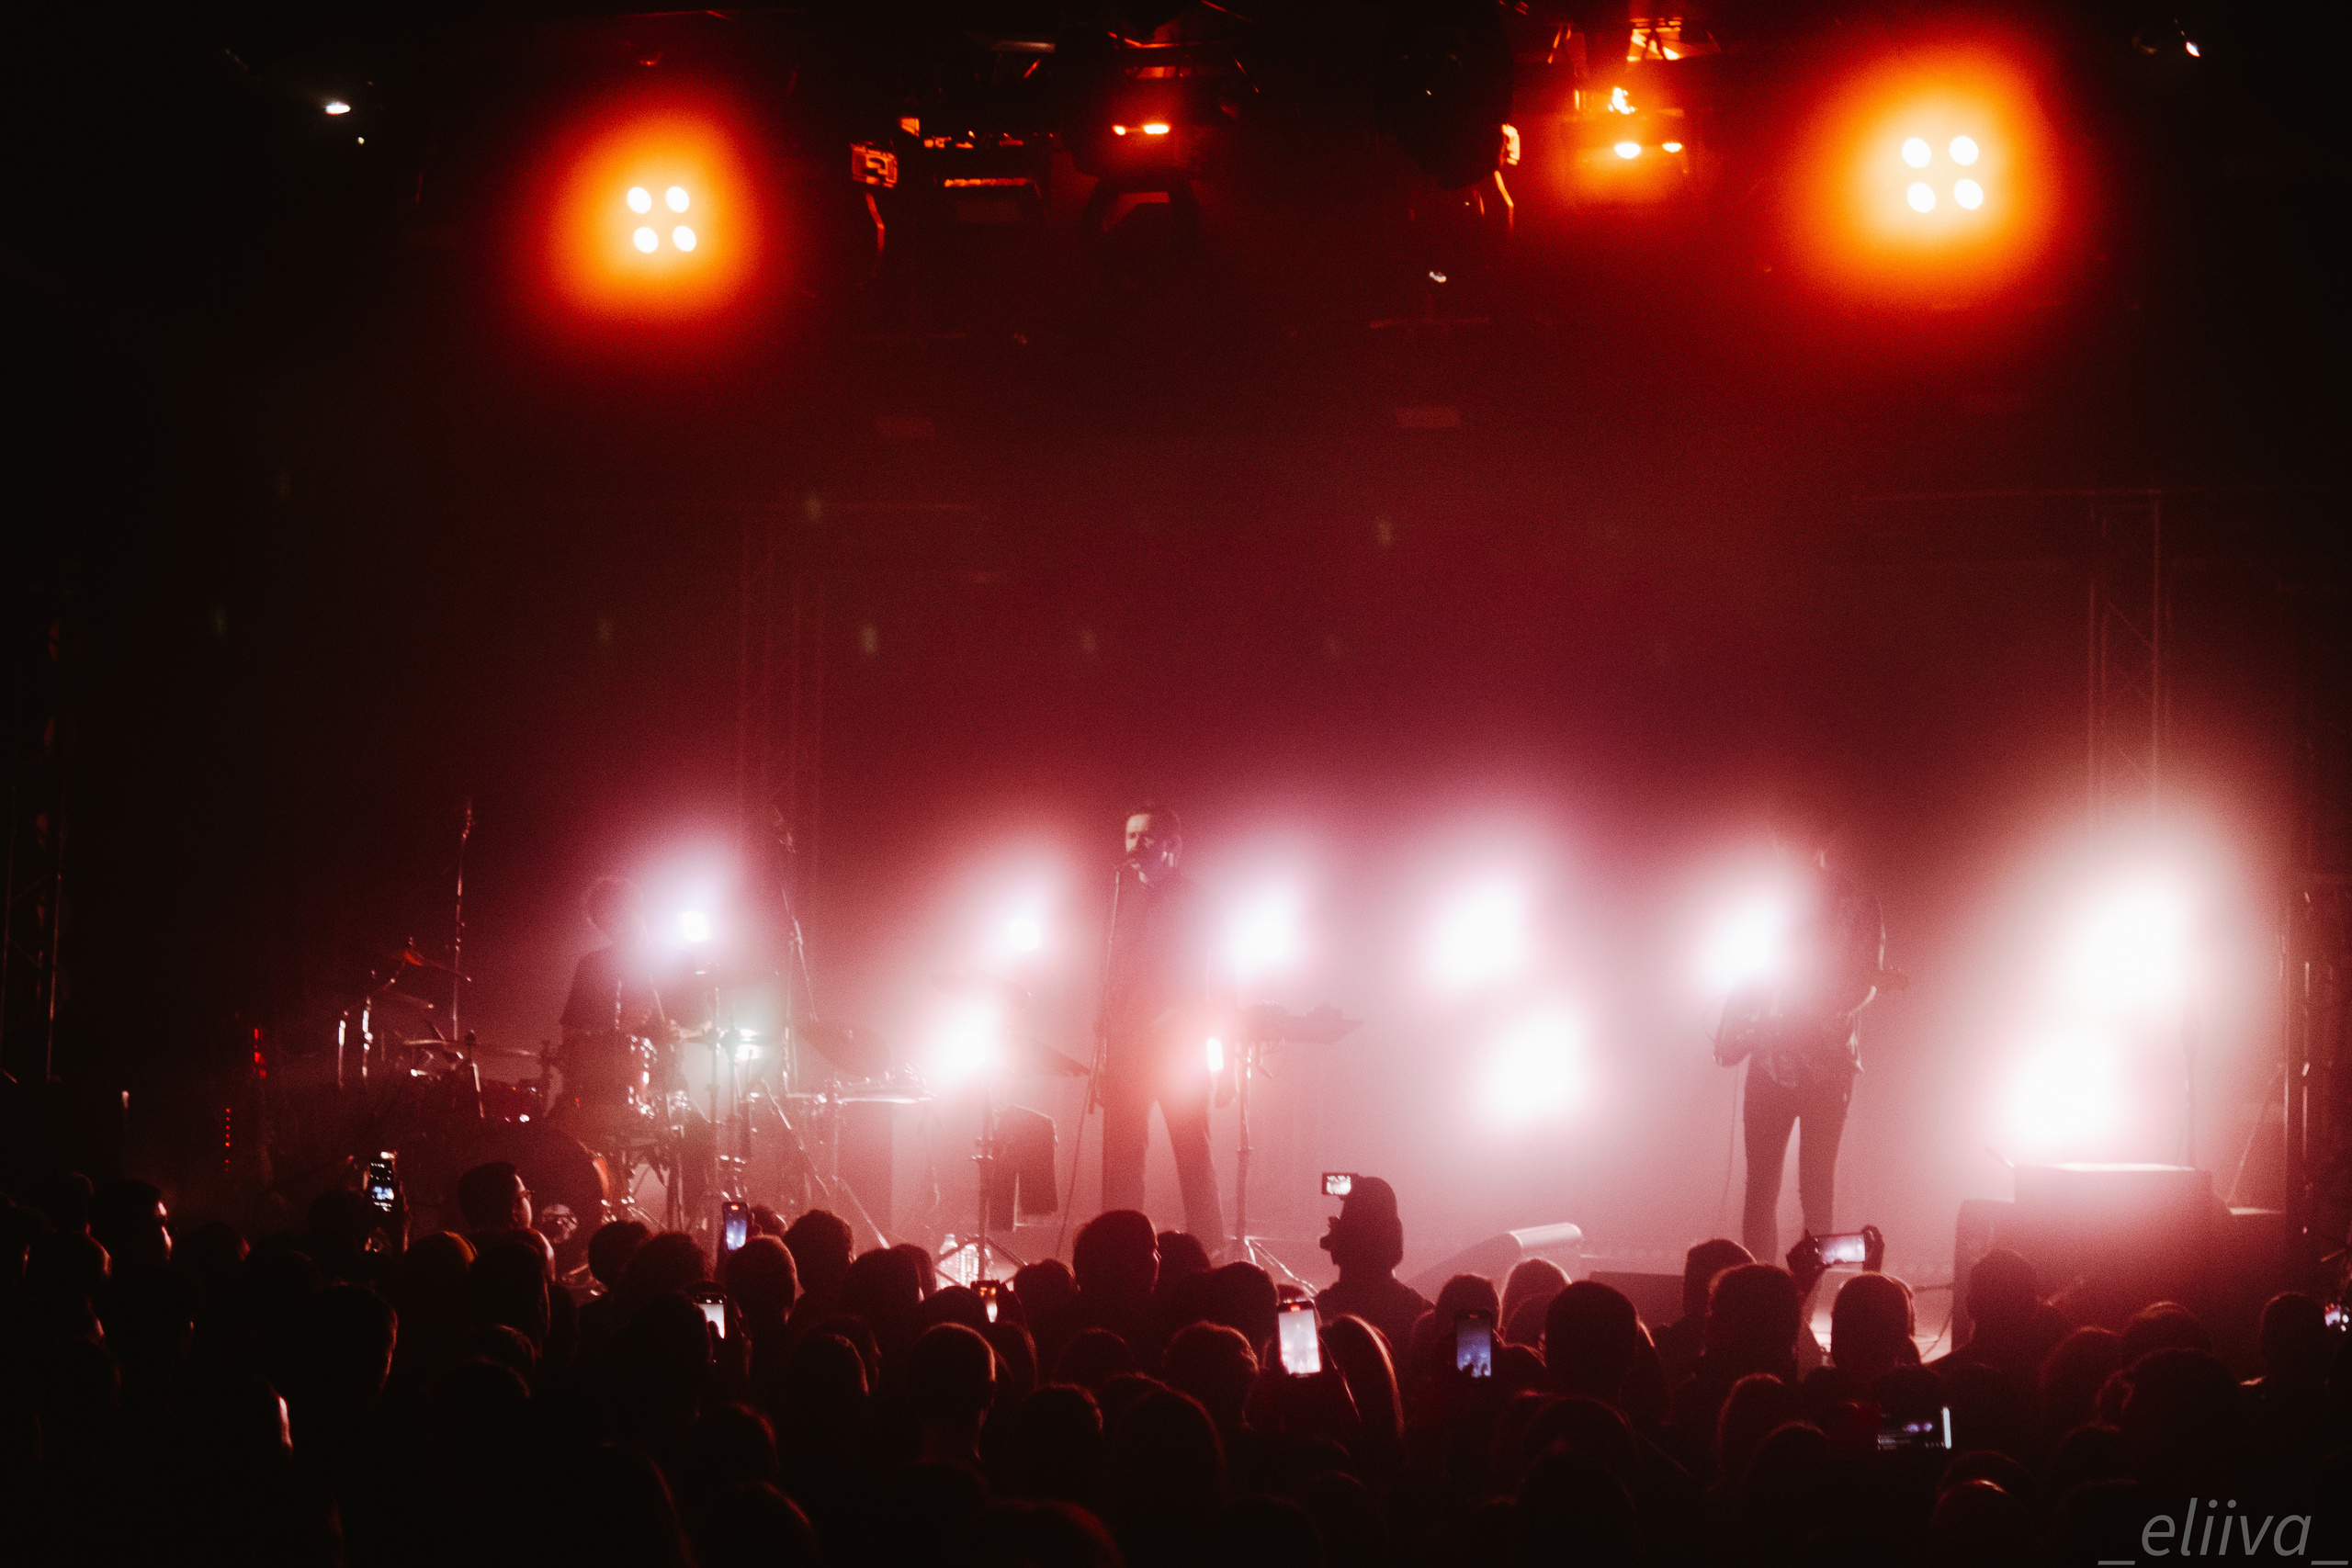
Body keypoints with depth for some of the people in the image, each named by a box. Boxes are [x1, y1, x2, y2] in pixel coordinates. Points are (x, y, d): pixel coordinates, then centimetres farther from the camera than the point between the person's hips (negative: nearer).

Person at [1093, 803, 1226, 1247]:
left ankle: (1206, 1253, -4)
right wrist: (1105, 1045, 9)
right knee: (1120, 1158, 0)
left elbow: (1203, 981, -1)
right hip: (1126, 1045, 5)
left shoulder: (1190, 901, 3)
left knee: (1192, 1152, -5)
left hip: (1176, 1044, -5)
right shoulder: (1124, 899, 18)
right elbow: (1112, 975, 17)